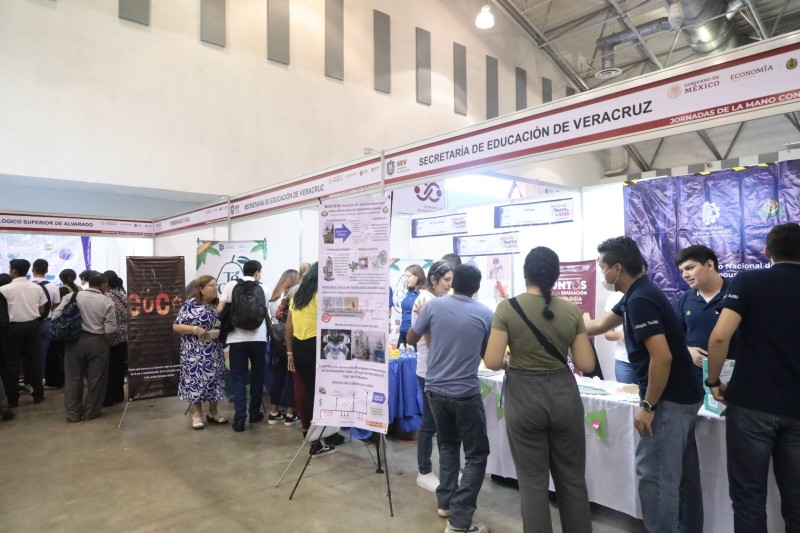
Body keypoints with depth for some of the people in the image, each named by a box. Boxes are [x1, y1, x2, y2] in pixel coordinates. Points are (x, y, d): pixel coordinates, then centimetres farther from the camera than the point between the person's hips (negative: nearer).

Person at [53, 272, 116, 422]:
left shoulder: (72, 296, 1)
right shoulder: (107, 302, -5)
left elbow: (56, 316, -2)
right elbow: (109, 329, -9)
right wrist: (106, 345, 6)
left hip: (74, 341, 2)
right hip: (97, 342, -2)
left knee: (73, 378, 12)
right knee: (95, 379, 9)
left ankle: (73, 413, 19)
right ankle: (91, 412, 17)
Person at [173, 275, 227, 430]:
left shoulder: (217, 305, 10)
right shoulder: (190, 305, -8)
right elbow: (176, 326, -11)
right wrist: (195, 329, -22)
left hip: (214, 352, 6)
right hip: (195, 353, -6)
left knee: (214, 379, 8)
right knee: (196, 380, -2)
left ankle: (213, 412, 21)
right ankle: (197, 415, 11)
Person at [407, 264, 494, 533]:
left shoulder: (434, 305, -5)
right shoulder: (485, 314, -7)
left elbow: (411, 339, 7)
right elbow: (486, 354, 8)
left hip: (435, 389, 4)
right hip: (466, 394, -3)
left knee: (448, 444, 25)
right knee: (476, 455, 9)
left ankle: (445, 501, 32)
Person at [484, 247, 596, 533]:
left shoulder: (507, 308, -11)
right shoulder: (572, 310, -4)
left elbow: (493, 362, -14)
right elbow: (586, 365, -3)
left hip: (524, 399, -2)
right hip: (564, 396, 3)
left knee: (533, 482, 11)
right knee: (572, 479, 19)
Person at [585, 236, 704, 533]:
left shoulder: (639, 300, -22)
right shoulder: (638, 294, 9)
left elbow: (662, 357, -27)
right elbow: (600, 325, 21)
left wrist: (647, 406, -20)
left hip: (668, 399, -10)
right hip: (682, 395, 10)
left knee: (654, 475, 0)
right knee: (682, 473, 18)